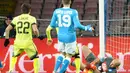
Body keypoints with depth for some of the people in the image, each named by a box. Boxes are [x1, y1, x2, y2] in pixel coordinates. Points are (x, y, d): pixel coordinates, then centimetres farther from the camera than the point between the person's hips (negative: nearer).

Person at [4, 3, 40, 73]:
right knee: (35, 57, 14)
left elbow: (7, 29, 5)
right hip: (28, 43, -3)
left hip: (18, 42, 3)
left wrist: (7, 39, 17)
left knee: (14, 56, 28)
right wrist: (38, 35, 5)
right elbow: (35, 30, -15)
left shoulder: (16, 18, 8)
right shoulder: (32, 18, 0)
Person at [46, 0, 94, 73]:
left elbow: (52, 25, 5)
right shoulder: (73, 12, -12)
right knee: (68, 56, 10)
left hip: (61, 36, 4)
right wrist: (86, 28, -1)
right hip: (70, 37, -4)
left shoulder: (56, 11, -2)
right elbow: (77, 25, -18)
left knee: (62, 54, 22)